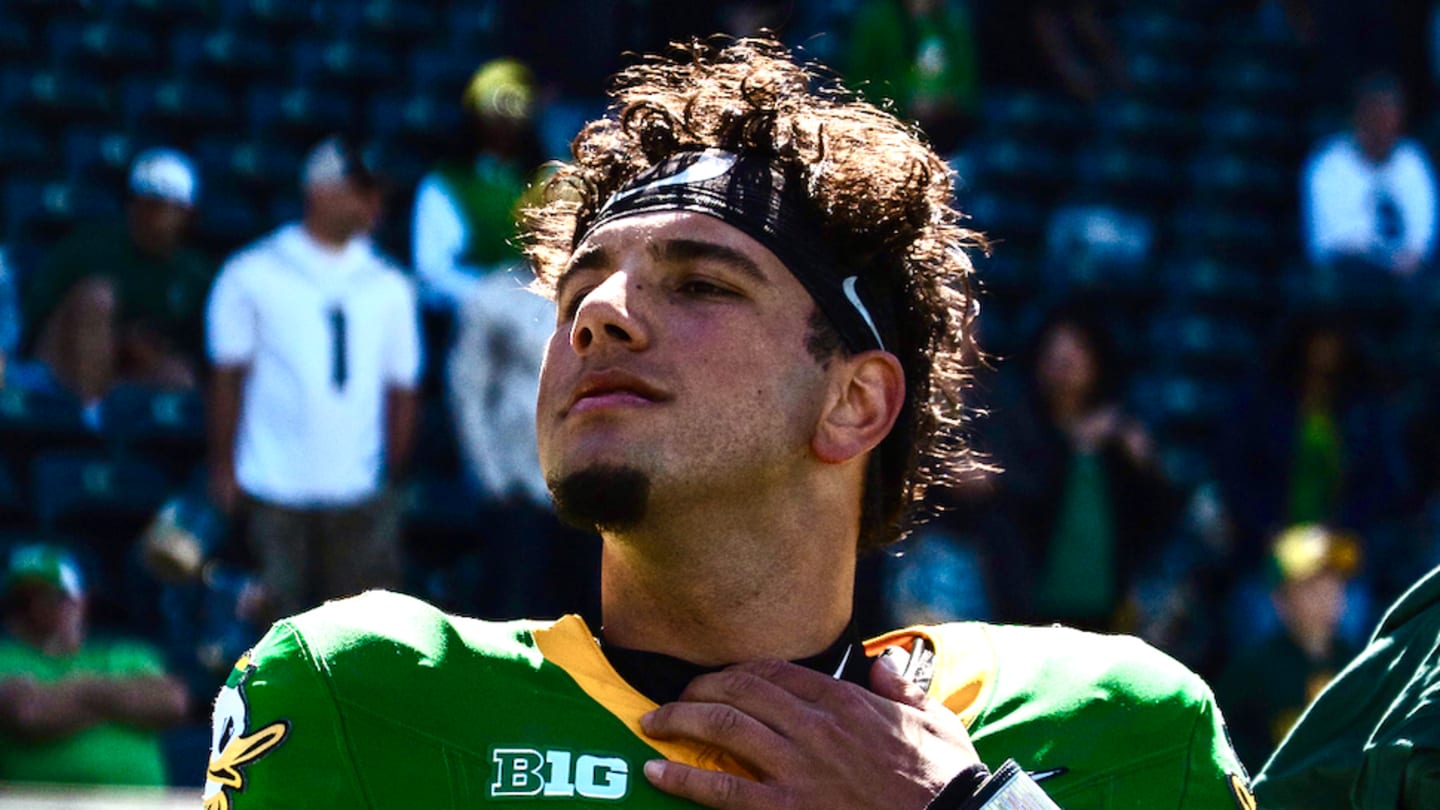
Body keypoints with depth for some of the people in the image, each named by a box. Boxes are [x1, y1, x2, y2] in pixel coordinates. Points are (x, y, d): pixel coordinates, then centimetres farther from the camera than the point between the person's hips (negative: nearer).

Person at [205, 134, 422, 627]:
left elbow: (402, 389, 11)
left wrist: (391, 474, 3)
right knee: (279, 616, 0)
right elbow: (228, 378, 4)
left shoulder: (389, 287, 10)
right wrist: (223, 469, -1)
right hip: (274, 491, -2)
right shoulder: (252, 276, 3)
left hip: (360, 493, 2)